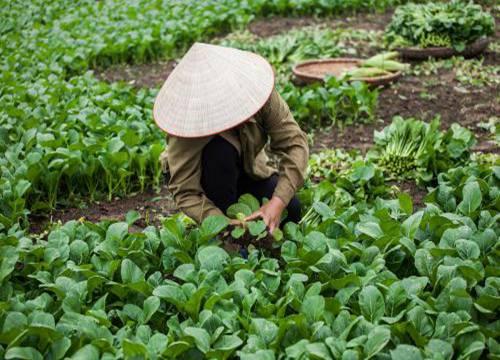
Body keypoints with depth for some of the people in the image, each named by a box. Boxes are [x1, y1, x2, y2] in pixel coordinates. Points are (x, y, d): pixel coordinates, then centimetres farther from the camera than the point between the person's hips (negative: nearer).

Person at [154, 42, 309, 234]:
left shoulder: (257, 89, -29)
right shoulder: (184, 122, -35)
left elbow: (294, 143, -28)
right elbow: (185, 192, -34)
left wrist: (278, 202, -40)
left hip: (249, 170, 3)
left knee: (290, 211, -23)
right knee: (220, 150, -36)